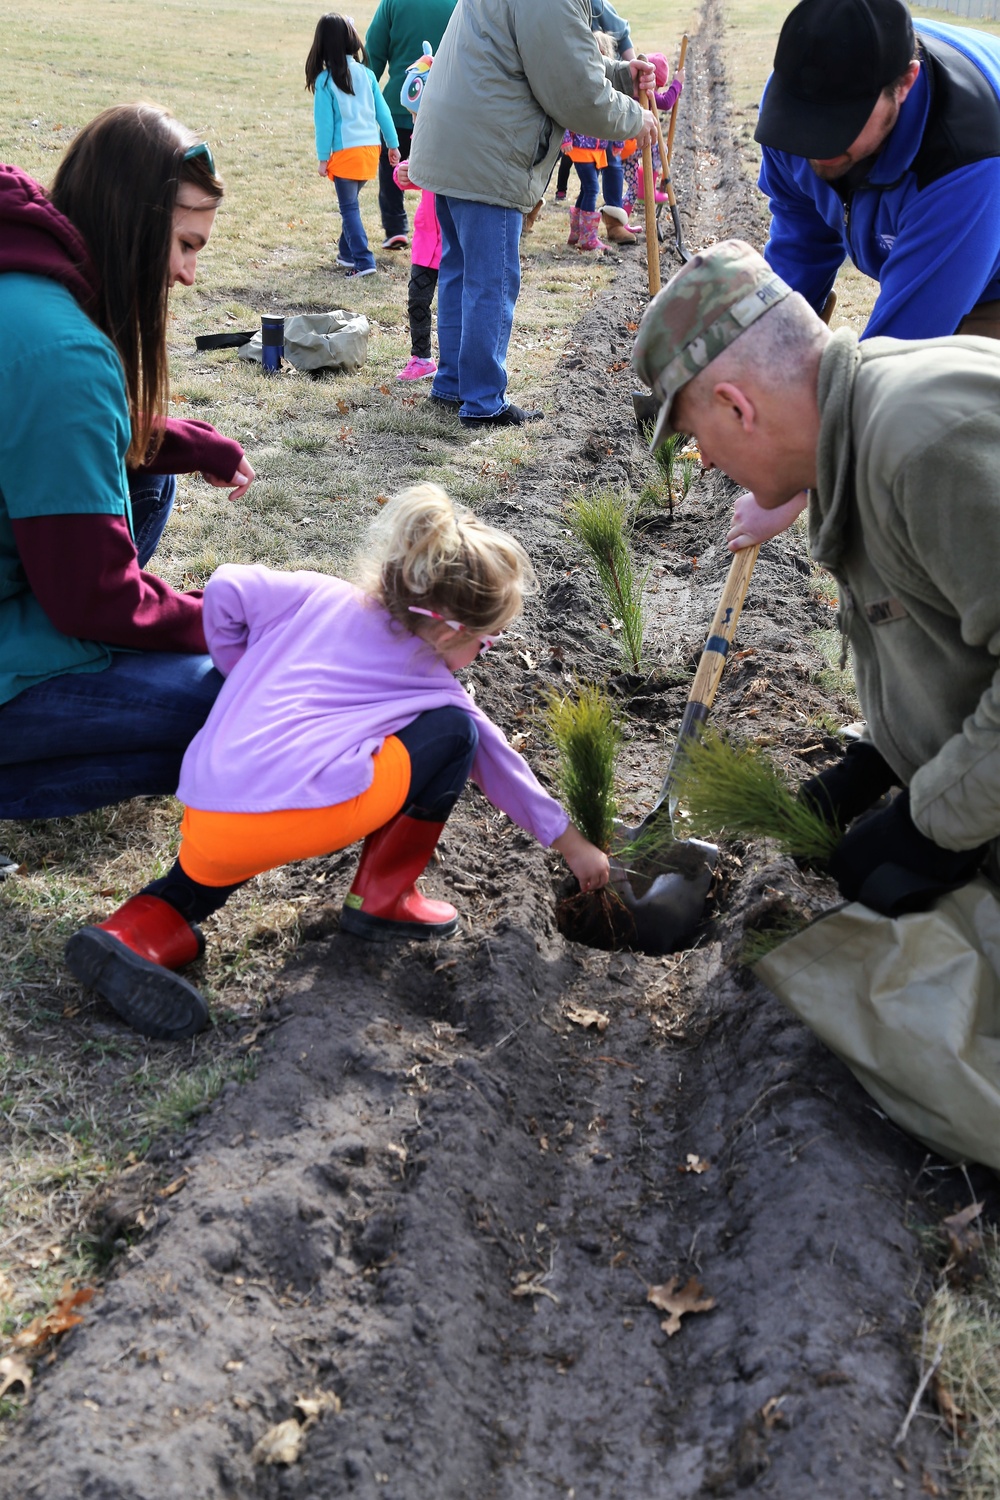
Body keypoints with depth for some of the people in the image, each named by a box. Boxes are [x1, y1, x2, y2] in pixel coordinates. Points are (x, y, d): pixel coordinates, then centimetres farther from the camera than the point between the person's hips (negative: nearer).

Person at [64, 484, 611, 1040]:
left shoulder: (316, 596, 20)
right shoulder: (433, 686, 14)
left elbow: (225, 591, 12)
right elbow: (502, 766, 24)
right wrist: (572, 843, 38)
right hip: (298, 815, -5)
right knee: (454, 731, 10)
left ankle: (146, 925, 11)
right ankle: (382, 898, 15)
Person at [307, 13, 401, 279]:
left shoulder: (324, 80, -7)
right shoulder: (366, 72, 4)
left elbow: (324, 122, -7)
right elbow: (382, 111, 7)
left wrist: (323, 158, 0)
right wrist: (393, 144, 14)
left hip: (345, 151, -5)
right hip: (371, 147, 5)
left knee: (349, 208, 1)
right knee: (350, 204, 21)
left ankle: (363, 261, -8)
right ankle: (347, 253, 30)